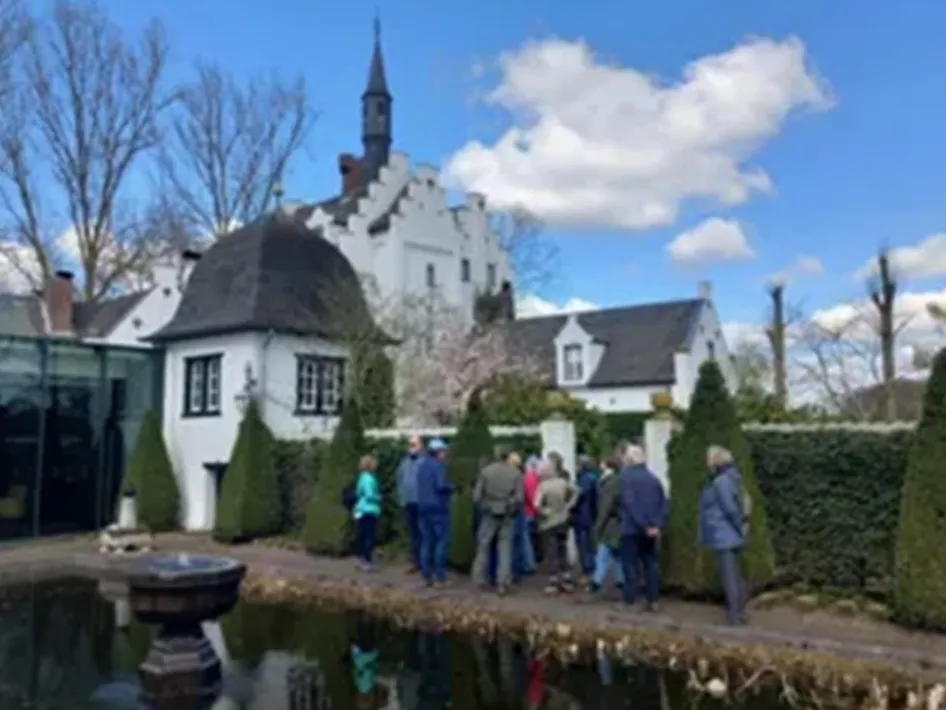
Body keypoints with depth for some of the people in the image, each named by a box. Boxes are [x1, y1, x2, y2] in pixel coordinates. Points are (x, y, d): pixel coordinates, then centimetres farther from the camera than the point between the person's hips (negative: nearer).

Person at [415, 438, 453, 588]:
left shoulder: (421, 465, 15)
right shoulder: (438, 465, -11)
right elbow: (441, 485, -23)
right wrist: (451, 487, -4)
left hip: (423, 508, 8)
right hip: (438, 508, -8)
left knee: (426, 542, 9)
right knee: (441, 542, -3)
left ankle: (427, 577, 10)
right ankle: (440, 578, -4)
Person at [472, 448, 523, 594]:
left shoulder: (486, 471, -1)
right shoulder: (516, 473, -3)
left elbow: (477, 495, -2)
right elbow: (519, 498, -7)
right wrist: (514, 510, 11)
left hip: (489, 514, 1)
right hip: (507, 516, 0)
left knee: (483, 546, 12)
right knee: (505, 548, 6)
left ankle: (480, 579, 15)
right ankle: (503, 582, 3)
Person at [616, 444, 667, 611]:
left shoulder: (625, 477, -7)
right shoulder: (653, 478, 11)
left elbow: (629, 504, -16)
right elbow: (663, 503, 3)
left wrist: (643, 525, -14)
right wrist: (658, 524, -4)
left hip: (631, 528, -5)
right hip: (651, 529, 5)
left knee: (630, 564, 1)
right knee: (651, 563, 11)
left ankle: (630, 600, 2)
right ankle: (652, 601, 12)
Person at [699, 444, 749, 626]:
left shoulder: (721, 481, -18)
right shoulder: (731, 478, 12)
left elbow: (730, 508, -21)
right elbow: (735, 506, 12)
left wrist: (740, 527, -9)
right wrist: (742, 526, 11)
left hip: (724, 536, -10)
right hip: (732, 535, 10)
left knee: (729, 577, -3)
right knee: (736, 575, 16)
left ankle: (734, 616, 2)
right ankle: (740, 612, 23)